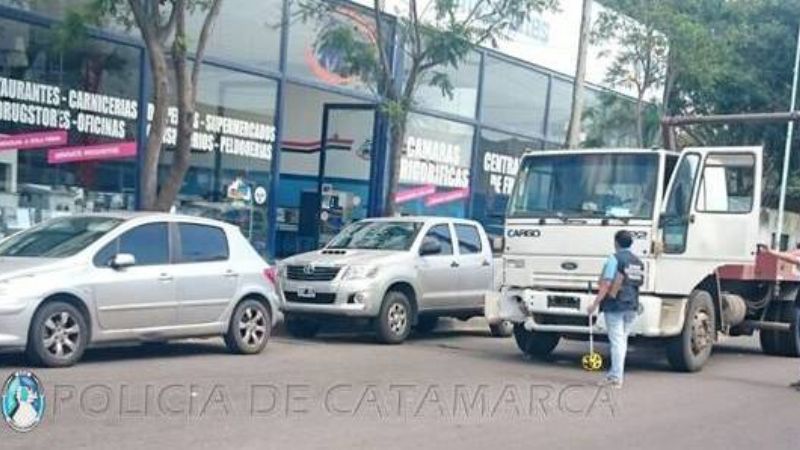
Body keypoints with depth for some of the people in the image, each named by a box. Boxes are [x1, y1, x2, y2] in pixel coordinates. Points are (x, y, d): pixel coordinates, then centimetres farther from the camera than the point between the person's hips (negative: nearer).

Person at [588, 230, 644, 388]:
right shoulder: (638, 262, 13)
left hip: (615, 306, -7)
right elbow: (639, 283, 15)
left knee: (617, 341, -5)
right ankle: (614, 374, 22)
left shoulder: (614, 259, -10)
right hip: (632, 306, 7)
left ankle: (617, 378, -4)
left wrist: (595, 304, -14)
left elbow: (606, 284, -15)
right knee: (622, 340, 15)